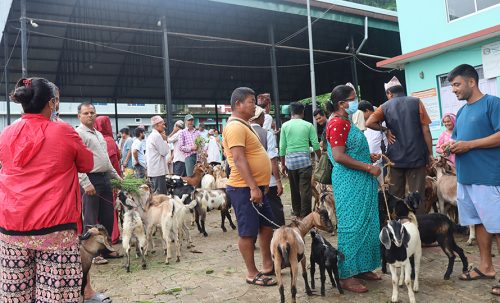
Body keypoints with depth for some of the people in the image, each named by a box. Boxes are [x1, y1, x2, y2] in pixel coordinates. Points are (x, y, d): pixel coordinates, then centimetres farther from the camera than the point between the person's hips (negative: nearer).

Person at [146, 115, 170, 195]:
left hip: (152, 170, 10)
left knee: (155, 193, 13)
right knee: (161, 194, -9)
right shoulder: (157, 136, -13)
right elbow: (164, 152, -13)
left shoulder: (151, 136, 19)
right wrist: (165, 140, -4)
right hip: (158, 170, -10)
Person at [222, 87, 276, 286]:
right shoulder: (235, 126, -16)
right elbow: (239, 159, -24)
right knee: (248, 232, 1)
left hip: (255, 187, 10)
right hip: (244, 189, -10)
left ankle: (268, 265, 31)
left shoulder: (243, 125, 17)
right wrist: (253, 187, -27)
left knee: (267, 225, 17)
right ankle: (252, 274, 14)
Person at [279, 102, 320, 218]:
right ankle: (305, 215, 3)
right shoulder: (308, 125, -1)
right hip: (305, 159, -2)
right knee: (305, 189, 1)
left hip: (290, 160, 2)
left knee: (294, 189, 14)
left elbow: (282, 147, 1)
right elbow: (315, 145, -1)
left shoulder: (285, 125, 2)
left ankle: (297, 212, 26)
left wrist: (283, 164, 10)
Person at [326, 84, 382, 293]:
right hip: (349, 183, -10)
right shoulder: (337, 123, -16)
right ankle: (347, 275, 6)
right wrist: (368, 167, -19)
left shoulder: (346, 121, 15)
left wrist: (369, 157, 12)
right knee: (352, 226, -4)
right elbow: (339, 156, -24)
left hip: (360, 181, 10)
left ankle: (361, 267, 26)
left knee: (364, 224, 14)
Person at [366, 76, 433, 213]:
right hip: (416, 156, -1)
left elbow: (369, 123, -13)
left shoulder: (385, 107, 2)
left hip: (395, 157, 1)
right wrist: (430, 153, 4)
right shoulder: (416, 102, 1)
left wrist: (385, 130, 2)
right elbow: (426, 130, -2)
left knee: (396, 195, 11)